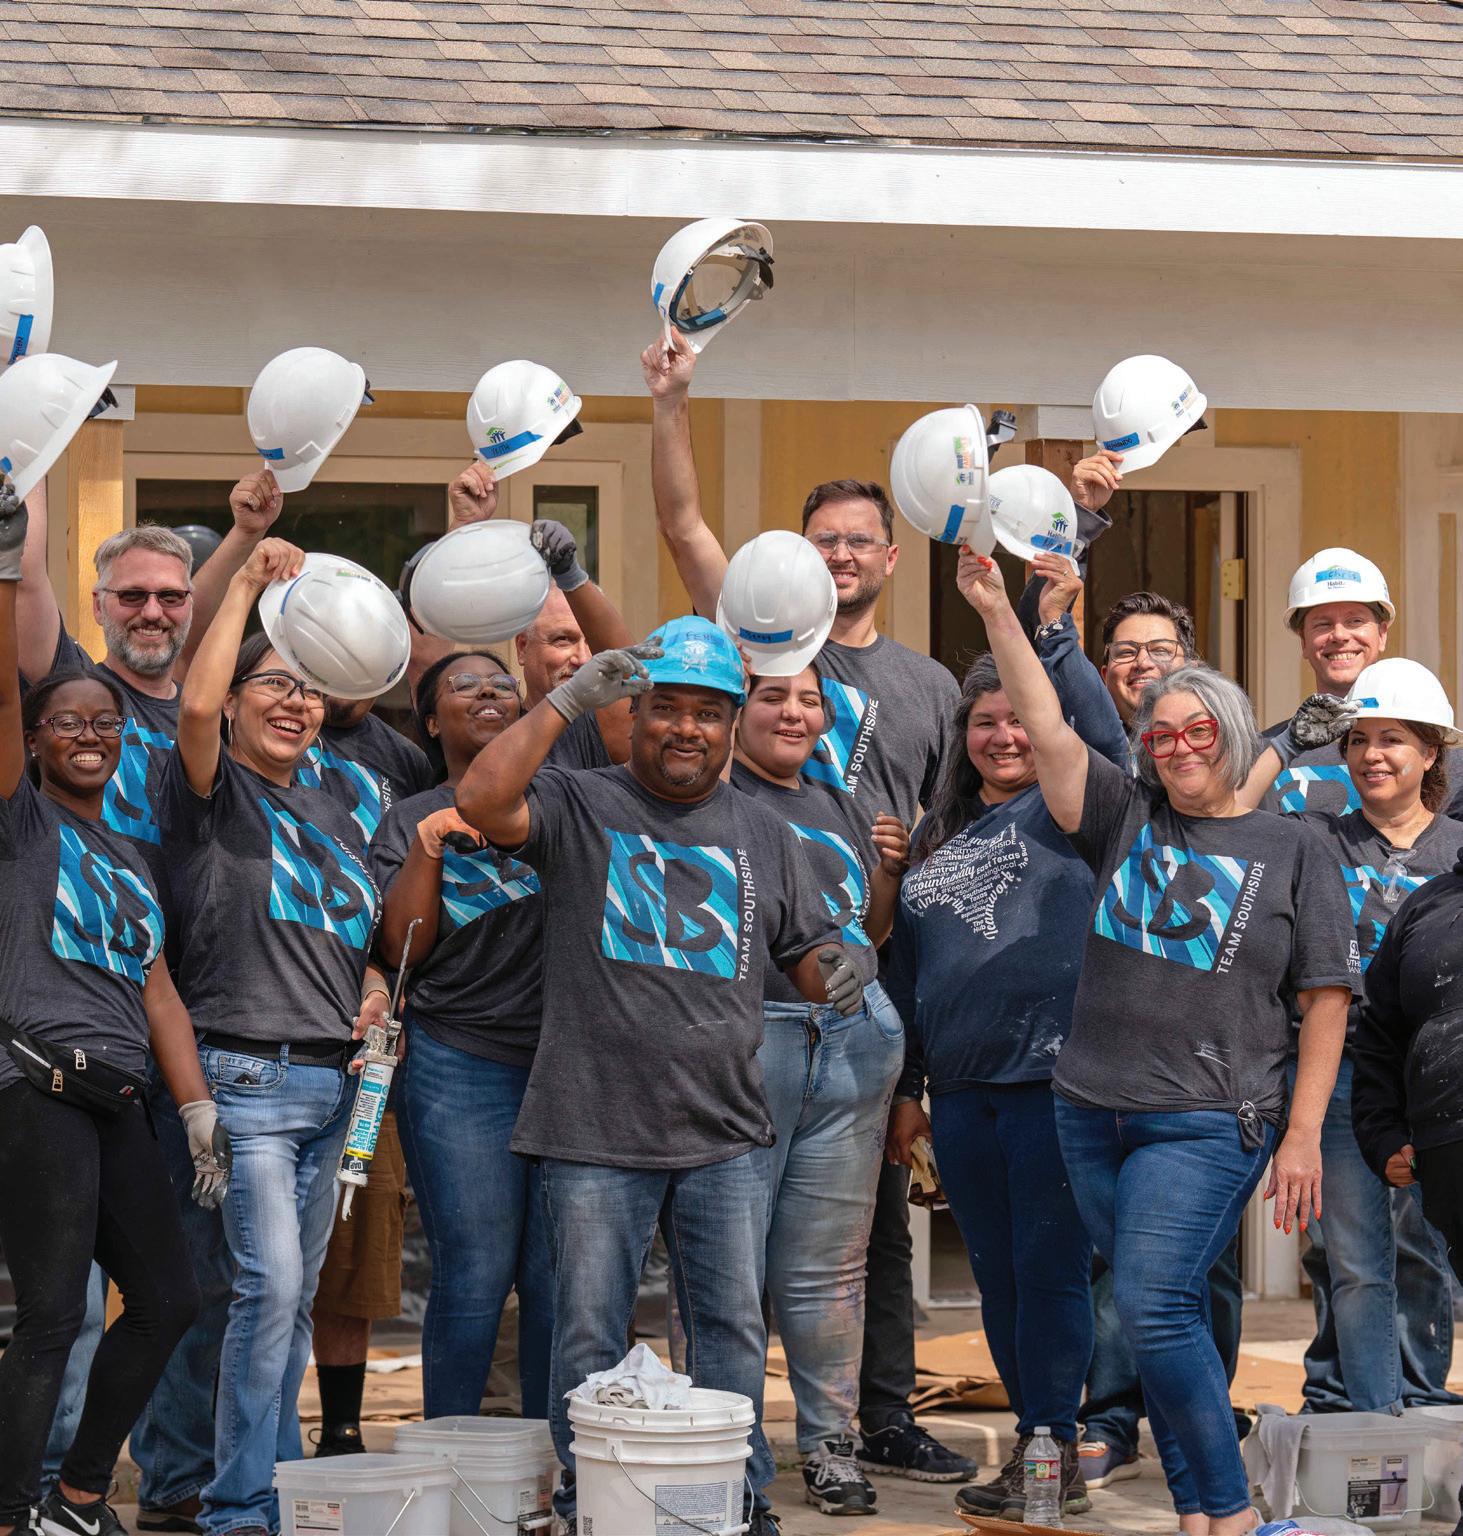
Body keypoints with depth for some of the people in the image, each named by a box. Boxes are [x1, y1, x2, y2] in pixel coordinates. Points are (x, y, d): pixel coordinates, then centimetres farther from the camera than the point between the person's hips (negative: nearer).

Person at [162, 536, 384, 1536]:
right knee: (270, 1285, -14)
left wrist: (374, 987, 8)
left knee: (296, 1296, 11)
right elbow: (197, 705, -23)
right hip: (248, 1076, -7)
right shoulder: (215, 797, -3)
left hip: (333, 1079, 7)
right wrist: (247, 582, -19)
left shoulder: (334, 817, 18)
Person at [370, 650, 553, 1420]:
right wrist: (428, 846, -10)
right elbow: (404, 946, 0)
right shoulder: (410, 821, 9)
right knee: (474, 1276, -5)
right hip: (461, 1069, -2)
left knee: (559, 1276, 0)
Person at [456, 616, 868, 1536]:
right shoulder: (579, 807, 1)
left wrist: (838, 969, -6)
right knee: (590, 1334, 3)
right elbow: (483, 801, -18)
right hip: (596, 1132, -3)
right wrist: (568, 702, -21)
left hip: (726, 1138, 3)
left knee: (734, 1331, 6)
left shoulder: (764, 836, 14)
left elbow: (809, 958, 19)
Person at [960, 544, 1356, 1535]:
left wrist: (1303, 1134, -6)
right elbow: (1047, 727, 0)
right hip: (1095, 1113, 5)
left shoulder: (1292, 849, 1)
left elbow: (1326, 1001, 0)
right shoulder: (1128, 818, 10)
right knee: (1164, 1319, 7)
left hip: (1209, 1123, -5)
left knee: (1154, 1307, -18)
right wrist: (997, 610, -10)